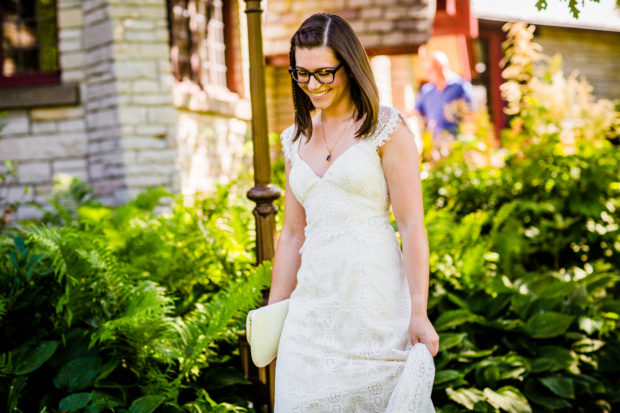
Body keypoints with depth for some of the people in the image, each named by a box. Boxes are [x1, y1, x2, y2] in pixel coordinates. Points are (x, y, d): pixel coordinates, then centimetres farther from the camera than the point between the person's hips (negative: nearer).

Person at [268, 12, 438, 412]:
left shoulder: (386, 128, -4)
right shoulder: (296, 139, 13)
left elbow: (412, 225, -8)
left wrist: (419, 313, -13)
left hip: (374, 295, -5)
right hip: (313, 302, 5)